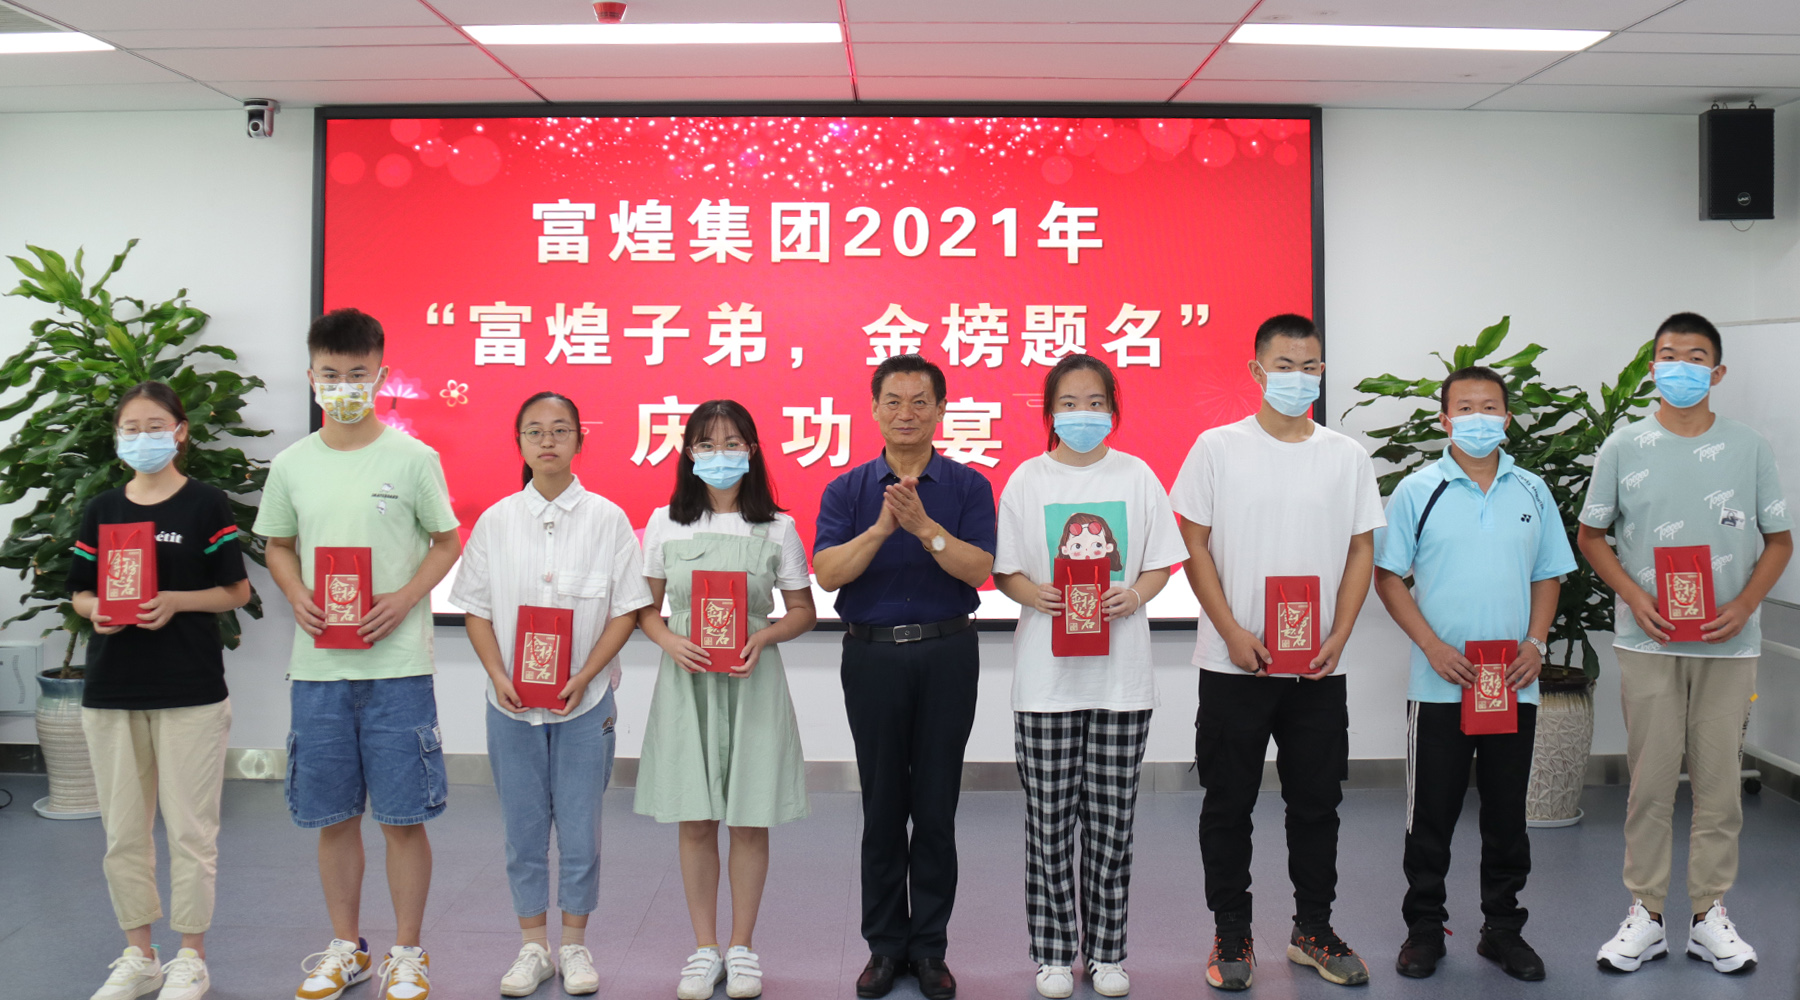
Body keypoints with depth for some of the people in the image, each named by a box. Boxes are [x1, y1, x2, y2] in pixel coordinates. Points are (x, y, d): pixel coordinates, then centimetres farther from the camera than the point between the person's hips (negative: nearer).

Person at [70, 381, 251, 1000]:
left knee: (190, 831, 1)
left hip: (190, 692, -4)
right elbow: (79, 593, 13)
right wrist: (96, 611, -9)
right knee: (123, 833, 9)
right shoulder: (101, 510, 10)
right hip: (111, 691, 4)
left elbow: (237, 591, -1)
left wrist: (175, 601, -16)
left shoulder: (207, 504, -1)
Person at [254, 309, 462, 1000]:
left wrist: (404, 598, -12)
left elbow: (447, 541, 4)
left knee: (403, 814, 1)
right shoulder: (293, 464, 6)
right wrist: (297, 597, -3)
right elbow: (279, 545, 17)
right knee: (332, 814, 11)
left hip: (396, 663, -3)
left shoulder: (413, 458, -3)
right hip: (318, 664, 3)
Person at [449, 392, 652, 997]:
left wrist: (583, 679, -12)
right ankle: (534, 945, 24)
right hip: (512, 703, 2)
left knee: (580, 830, 5)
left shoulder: (606, 518, -2)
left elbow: (626, 611, -3)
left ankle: (574, 944, 21)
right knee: (523, 829, 9)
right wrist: (499, 676, -9)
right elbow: (477, 610, 5)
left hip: (584, 701, -1)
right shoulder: (496, 521, 3)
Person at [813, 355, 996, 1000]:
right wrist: (882, 528, -21)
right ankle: (885, 943, 18)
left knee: (937, 806, 5)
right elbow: (828, 572, -8)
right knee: (882, 806, 7)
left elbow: (979, 569, -10)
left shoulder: (968, 487, 3)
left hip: (946, 655, 0)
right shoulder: (847, 489, 5)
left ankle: (929, 946, 16)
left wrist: (925, 526, -22)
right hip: (873, 653, 1)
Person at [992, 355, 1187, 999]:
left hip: (1121, 675, 1)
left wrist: (1135, 594, -12)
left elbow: (1159, 562, 8)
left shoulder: (1136, 476, 6)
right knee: (1049, 822, 3)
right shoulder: (1027, 479, 4)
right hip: (1046, 675, -1)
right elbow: (1003, 570, 5)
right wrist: (1033, 593, -15)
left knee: (1111, 821, 6)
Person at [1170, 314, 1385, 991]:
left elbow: (1361, 552, 8)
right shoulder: (1217, 448, -1)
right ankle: (1231, 934, 18)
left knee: (1317, 803, 10)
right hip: (1233, 663, -2)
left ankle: (1313, 930, 25)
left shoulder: (1346, 456, 7)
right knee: (1228, 804, 5)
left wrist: (1338, 638, -4)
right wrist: (1232, 632, -11)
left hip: (1319, 667, 2)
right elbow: (1194, 545, -2)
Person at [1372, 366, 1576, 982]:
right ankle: (1424, 927, 18)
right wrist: (1434, 647, -12)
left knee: (1508, 813, 11)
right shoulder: (1418, 491, -1)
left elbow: (1549, 576, 13)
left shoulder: (1532, 492, 8)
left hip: (1515, 685, 3)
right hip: (1439, 685, -2)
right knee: (1431, 815, 5)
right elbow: (1388, 576, -2)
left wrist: (1536, 642, -4)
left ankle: (1503, 928, 24)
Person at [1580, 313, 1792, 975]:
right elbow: (1590, 534, 7)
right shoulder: (1624, 447, 3)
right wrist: (1635, 598, -8)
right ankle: (1645, 914, 13)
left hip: (1728, 642, 1)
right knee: (1650, 779, 3)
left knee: (1720, 779, 5)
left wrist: (1743, 606, -7)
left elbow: (1779, 539, 9)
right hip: (1649, 640, -1)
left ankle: (1710, 915, 17)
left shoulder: (1748, 448, 5)